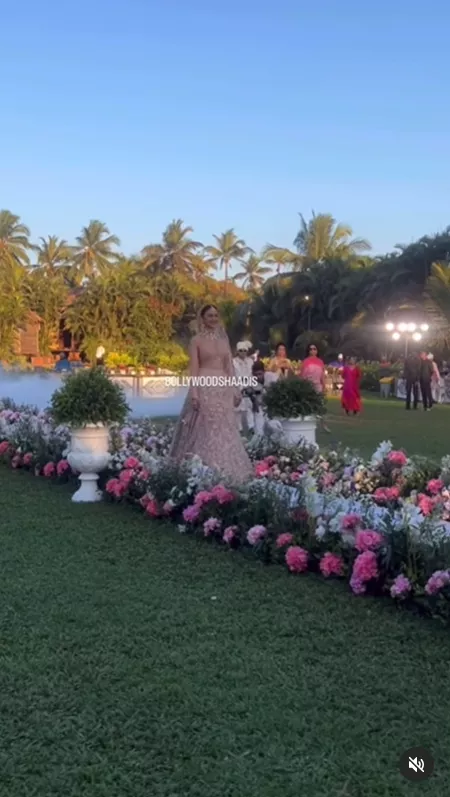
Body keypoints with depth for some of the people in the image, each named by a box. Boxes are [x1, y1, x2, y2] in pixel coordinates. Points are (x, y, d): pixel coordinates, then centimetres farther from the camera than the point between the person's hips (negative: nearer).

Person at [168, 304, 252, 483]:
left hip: (223, 387, 5)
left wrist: (235, 389, 6)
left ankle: (226, 470, 11)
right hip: (205, 387, -5)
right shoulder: (197, 340, 1)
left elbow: (229, 367, 14)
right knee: (206, 430, -5)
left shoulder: (224, 340, 15)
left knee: (225, 430, 5)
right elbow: (194, 368, -6)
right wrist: (194, 392, -15)